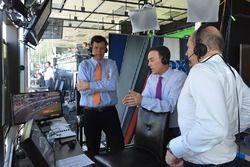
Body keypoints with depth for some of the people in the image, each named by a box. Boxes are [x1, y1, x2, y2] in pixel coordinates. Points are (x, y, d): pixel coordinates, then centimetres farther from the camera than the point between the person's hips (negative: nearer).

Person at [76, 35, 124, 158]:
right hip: (90, 113, 0)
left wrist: (89, 85, -17)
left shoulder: (111, 64, 3)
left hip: (109, 111, 0)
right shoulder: (84, 65, 2)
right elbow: (83, 90, -12)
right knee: (92, 149, 15)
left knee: (118, 146, 3)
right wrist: (104, 85, -13)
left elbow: (113, 85, -16)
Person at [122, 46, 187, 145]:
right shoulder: (152, 77, 5)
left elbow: (170, 105, -26)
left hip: (173, 130, -5)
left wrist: (142, 101, -32)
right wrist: (136, 98, -25)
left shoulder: (179, 76, -16)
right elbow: (145, 98, -3)